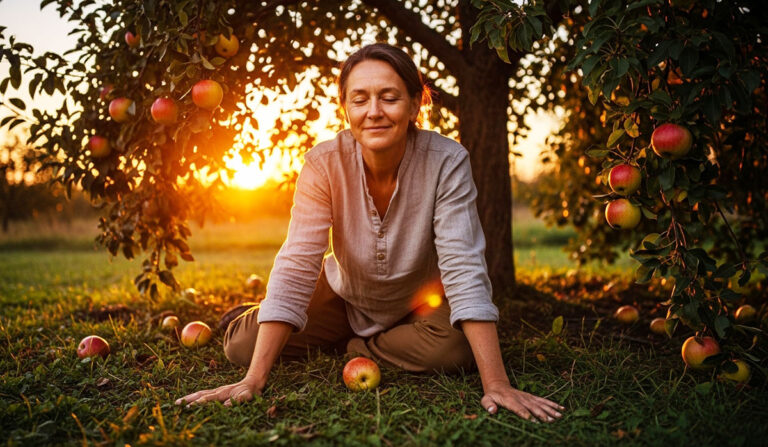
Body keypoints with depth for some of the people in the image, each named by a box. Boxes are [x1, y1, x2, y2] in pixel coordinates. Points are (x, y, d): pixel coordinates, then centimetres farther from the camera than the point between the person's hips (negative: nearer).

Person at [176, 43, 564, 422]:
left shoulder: (447, 162, -28)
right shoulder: (324, 164, -24)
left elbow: (464, 268, -31)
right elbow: (296, 266, -27)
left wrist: (496, 384, -38)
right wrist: (253, 382, -33)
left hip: (421, 303, 0)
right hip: (346, 297, 1)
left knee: (454, 349, -32)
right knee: (241, 344, -11)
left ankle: (350, 348, -2)